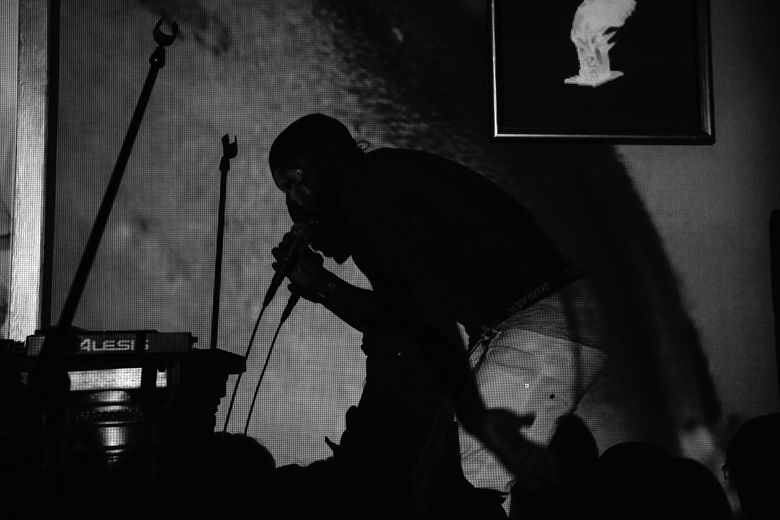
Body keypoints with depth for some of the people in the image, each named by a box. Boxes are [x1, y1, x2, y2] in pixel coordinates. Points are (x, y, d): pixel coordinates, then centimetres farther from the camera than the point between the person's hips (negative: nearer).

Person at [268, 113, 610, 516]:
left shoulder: (363, 181, -8)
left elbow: (423, 301, -20)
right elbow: (400, 318, 29)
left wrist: (475, 415, -26)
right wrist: (319, 284, 25)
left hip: (541, 326, -10)